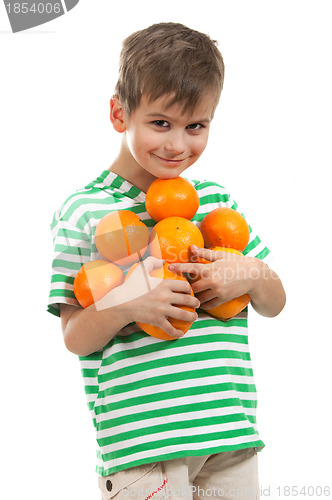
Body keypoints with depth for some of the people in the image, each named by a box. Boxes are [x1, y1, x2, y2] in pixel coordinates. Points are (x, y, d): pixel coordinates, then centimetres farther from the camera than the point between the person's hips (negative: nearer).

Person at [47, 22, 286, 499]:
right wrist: (124, 304, -24)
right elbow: (74, 338, -5)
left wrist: (251, 275, -7)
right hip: (140, 438, -4)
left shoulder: (215, 199, 10)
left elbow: (275, 303, 15)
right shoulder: (84, 211, -5)